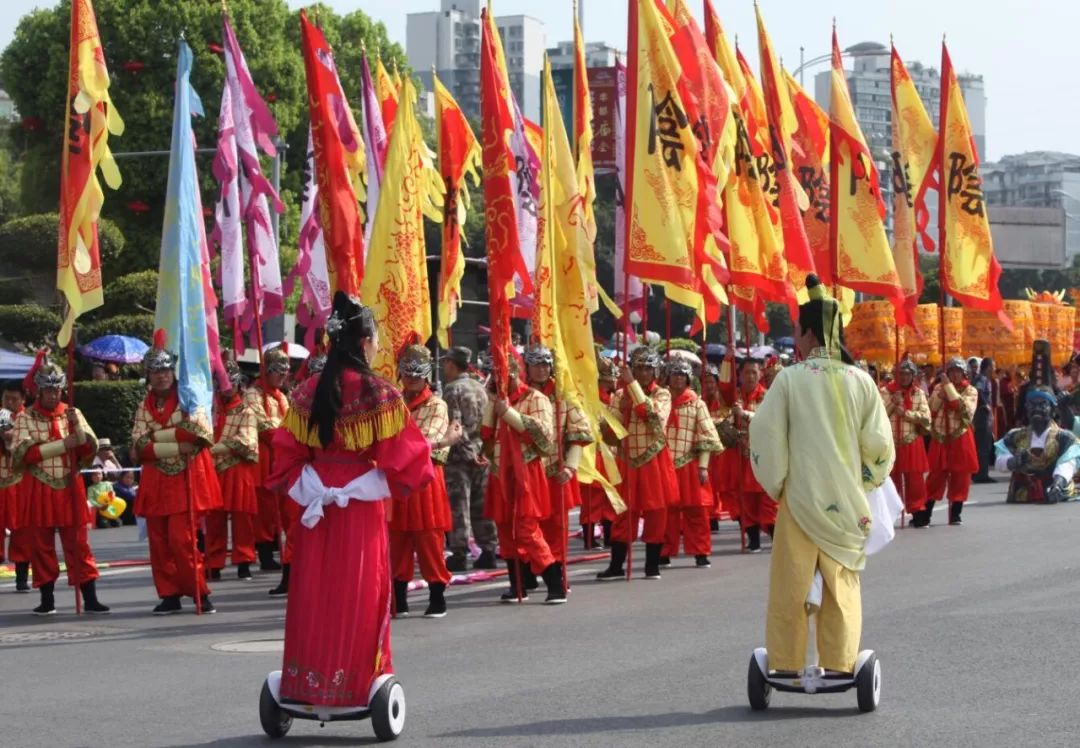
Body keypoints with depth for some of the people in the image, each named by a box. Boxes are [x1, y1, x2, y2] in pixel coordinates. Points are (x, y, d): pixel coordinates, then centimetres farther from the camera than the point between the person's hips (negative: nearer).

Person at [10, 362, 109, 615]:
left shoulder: (73, 413, 7)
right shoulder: (26, 417, 0)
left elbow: (91, 450, 3)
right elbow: (22, 453, -13)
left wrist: (77, 428, -15)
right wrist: (62, 445, -17)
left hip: (70, 489, 1)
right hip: (38, 491, -1)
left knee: (78, 543, 1)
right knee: (42, 546, 3)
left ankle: (90, 599, 1)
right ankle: (47, 600, 11)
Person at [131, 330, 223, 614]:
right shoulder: (144, 407, 10)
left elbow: (199, 432, -15)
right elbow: (139, 446, -2)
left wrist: (157, 435, -11)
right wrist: (176, 445, -14)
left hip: (186, 481, -4)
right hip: (155, 483, 4)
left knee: (181, 539, -12)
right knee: (159, 541, 3)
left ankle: (200, 593, -2)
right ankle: (170, 596, 10)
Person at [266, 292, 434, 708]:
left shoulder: (309, 391, 3)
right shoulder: (379, 394, -9)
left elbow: (286, 453, 3)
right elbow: (402, 457, -9)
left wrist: (308, 490, 8)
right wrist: (383, 486, 7)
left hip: (315, 505, 4)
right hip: (362, 506, -4)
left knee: (313, 593, 10)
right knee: (359, 592, 4)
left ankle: (307, 684, 14)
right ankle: (355, 683, 6)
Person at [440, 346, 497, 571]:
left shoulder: (452, 389, -9)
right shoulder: (479, 387, 12)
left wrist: (467, 452, -13)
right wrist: (483, 448, 10)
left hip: (460, 456, -7)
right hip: (481, 453, 7)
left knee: (459, 506, -4)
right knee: (482, 505, 10)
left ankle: (459, 554, -4)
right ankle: (488, 551, 11)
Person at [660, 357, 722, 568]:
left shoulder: (696, 403, 3)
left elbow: (706, 437, 0)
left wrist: (703, 466, -7)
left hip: (690, 465, -1)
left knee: (696, 510, 0)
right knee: (666, 510, 4)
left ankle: (701, 553, 6)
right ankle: (665, 553, 12)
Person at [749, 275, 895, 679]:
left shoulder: (790, 378, -7)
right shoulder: (860, 381, 0)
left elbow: (765, 434, -8)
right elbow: (879, 444, 1)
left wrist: (776, 484, 5)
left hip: (799, 496, -2)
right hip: (847, 502, 2)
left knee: (790, 585, 6)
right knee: (842, 585, 10)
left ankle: (786, 665, 8)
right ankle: (838, 665, 9)